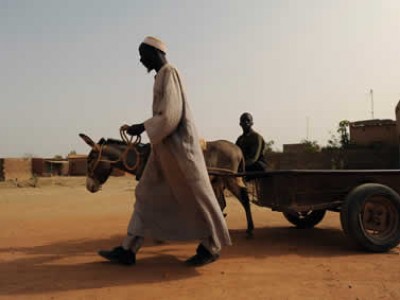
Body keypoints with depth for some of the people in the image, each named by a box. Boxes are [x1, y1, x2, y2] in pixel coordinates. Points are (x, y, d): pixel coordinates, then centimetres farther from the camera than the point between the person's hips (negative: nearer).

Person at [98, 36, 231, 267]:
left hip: (178, 144, -10)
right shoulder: (162, 76, 19)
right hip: (165, 145, 10)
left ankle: (211, 247, 15)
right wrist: (144, 127, 18)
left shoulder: (169, 72, -10)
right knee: (147, 194, 8)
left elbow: (170, 115, -20)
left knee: (194, 195, 0)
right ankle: (128, 250, 13)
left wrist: (142, 128, -13)